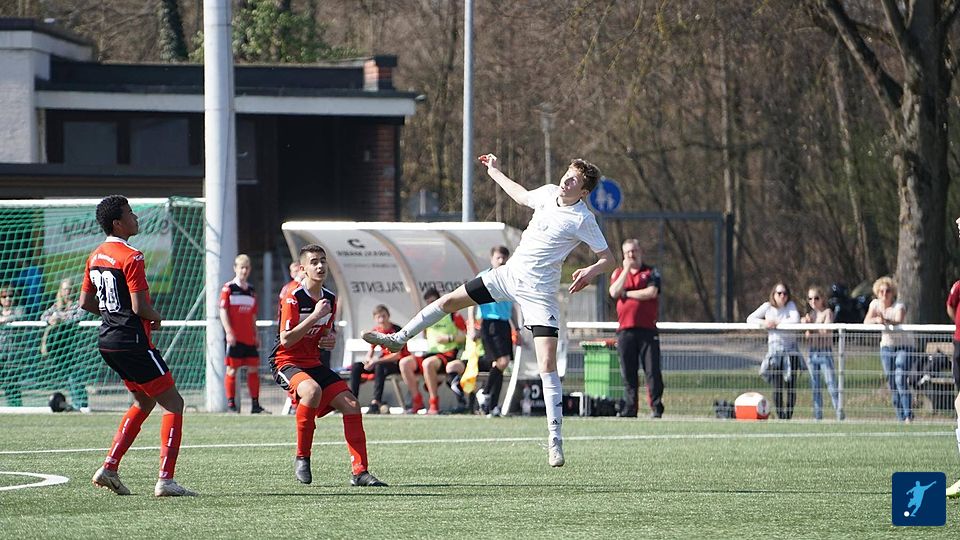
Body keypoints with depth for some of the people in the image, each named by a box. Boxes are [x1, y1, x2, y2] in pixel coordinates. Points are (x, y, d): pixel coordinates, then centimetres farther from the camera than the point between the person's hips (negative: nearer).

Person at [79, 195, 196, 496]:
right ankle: (165, 480, -10)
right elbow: (140, 306, -20)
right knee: (173, 403, -2)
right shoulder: (131, 257, -16)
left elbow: (85, 302, 17)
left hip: (108, 340, 9)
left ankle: (110, 468, 16)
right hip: (132, 342, -9)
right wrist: (156, 318, 0)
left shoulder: (96, 256, 11)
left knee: (144, 402, 23)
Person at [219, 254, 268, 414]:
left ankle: (255, 405, 7)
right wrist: (229, 332, -16)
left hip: (249, 338, 5)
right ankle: (231, 403, 2)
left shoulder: (251, 291, 15)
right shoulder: (228, 288, -2)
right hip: (234, 338, -5)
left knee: (253, 369, 3)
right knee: (232, 369, -2)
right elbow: (223, 311, -7)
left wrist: (255, 335, 16)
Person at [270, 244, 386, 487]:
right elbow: (286, 340, -24)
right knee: (312, 390, -38)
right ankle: (302, 458, -22)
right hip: (287, 362, -7)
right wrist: (315, 315, -25)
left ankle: (360, 471, -2)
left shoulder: (330, 298, 7)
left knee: (351, 405, -7)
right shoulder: (293, 298, -16)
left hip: (314, 363, 7)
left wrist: (330, 339, 0)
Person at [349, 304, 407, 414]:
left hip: (398, 364, -7)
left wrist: (375, 361, -27)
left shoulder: (396, 330, -16)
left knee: (379, 366, -38)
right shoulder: (376, 331, 4)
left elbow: (397, 355, -23)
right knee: (356, 366, -9)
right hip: (383, 360, 7)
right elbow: (370, 351, 9)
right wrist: (369, 360, -16)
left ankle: (376, 403, -45)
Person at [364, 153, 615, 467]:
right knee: (449, 301, 13)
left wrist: (591, 272, -33)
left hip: (539, 293, -7)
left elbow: (608, 259, -13)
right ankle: (399, 339, 34)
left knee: (547, 366, -13)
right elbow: (523, 196, 26)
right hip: (510, 273, 7)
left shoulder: (582, 220, -17)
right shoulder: (548, 193, 1)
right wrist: (495, 173, 34)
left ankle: (555, 440, -10)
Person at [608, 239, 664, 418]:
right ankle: (629, 408, 6)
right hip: (625, 329, 3)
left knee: (653, 370, -7)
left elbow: (651, 292, -10)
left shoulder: (651, 272, 7)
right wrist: (627, 269, -5)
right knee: (628, 373, 2)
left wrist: (626, 293, -4)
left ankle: (656, 408, -5)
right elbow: (614, 292, -4)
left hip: (647, 329, -3)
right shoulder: (618, 273, 15)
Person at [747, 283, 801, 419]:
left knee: (791, 386, -4)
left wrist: (777, 323, -16)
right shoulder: (767, 307, 5)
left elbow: (796, 320, -15)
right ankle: (780, 416, -2)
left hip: (790, 348, 0)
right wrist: (763, 323, -13)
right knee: (777, 387, -7)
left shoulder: (790, 305, 2)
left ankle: (788, 416, 5)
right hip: (774, 348, 0)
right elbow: (750, 318, 5)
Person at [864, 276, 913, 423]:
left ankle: (908, 415, -20)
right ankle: (900, 417, 9)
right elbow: (866, 321, -15)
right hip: (886, 346, 5)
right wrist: (876, 320, -36)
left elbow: (898, 321, -38)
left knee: (900, 380, -20)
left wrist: (886, 320, -58)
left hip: (903, 345, -5)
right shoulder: (875, 304, -4)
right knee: (891, 383, 3)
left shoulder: (899, 306, -18)